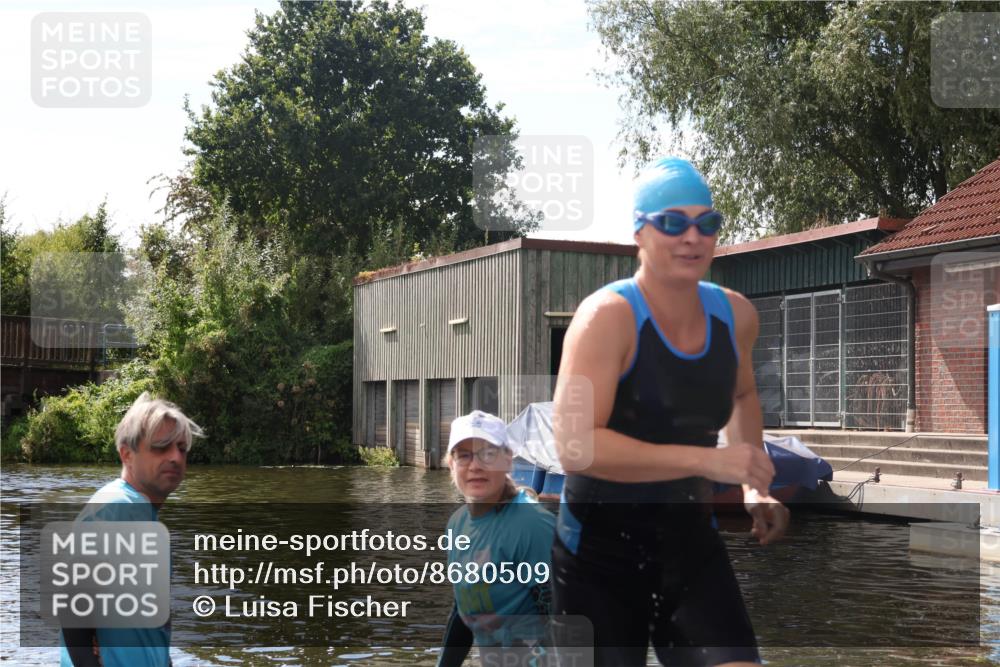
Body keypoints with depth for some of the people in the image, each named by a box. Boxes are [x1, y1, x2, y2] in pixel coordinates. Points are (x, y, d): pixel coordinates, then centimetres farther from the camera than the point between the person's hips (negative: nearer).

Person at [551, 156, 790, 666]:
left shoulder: (734, 314, 1)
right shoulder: (609, 315, -18)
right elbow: (574, 445, -30)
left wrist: (754, 488, 10)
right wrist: (708, 460, -32)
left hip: (690, 540, 5)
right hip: (599, 552, -5)